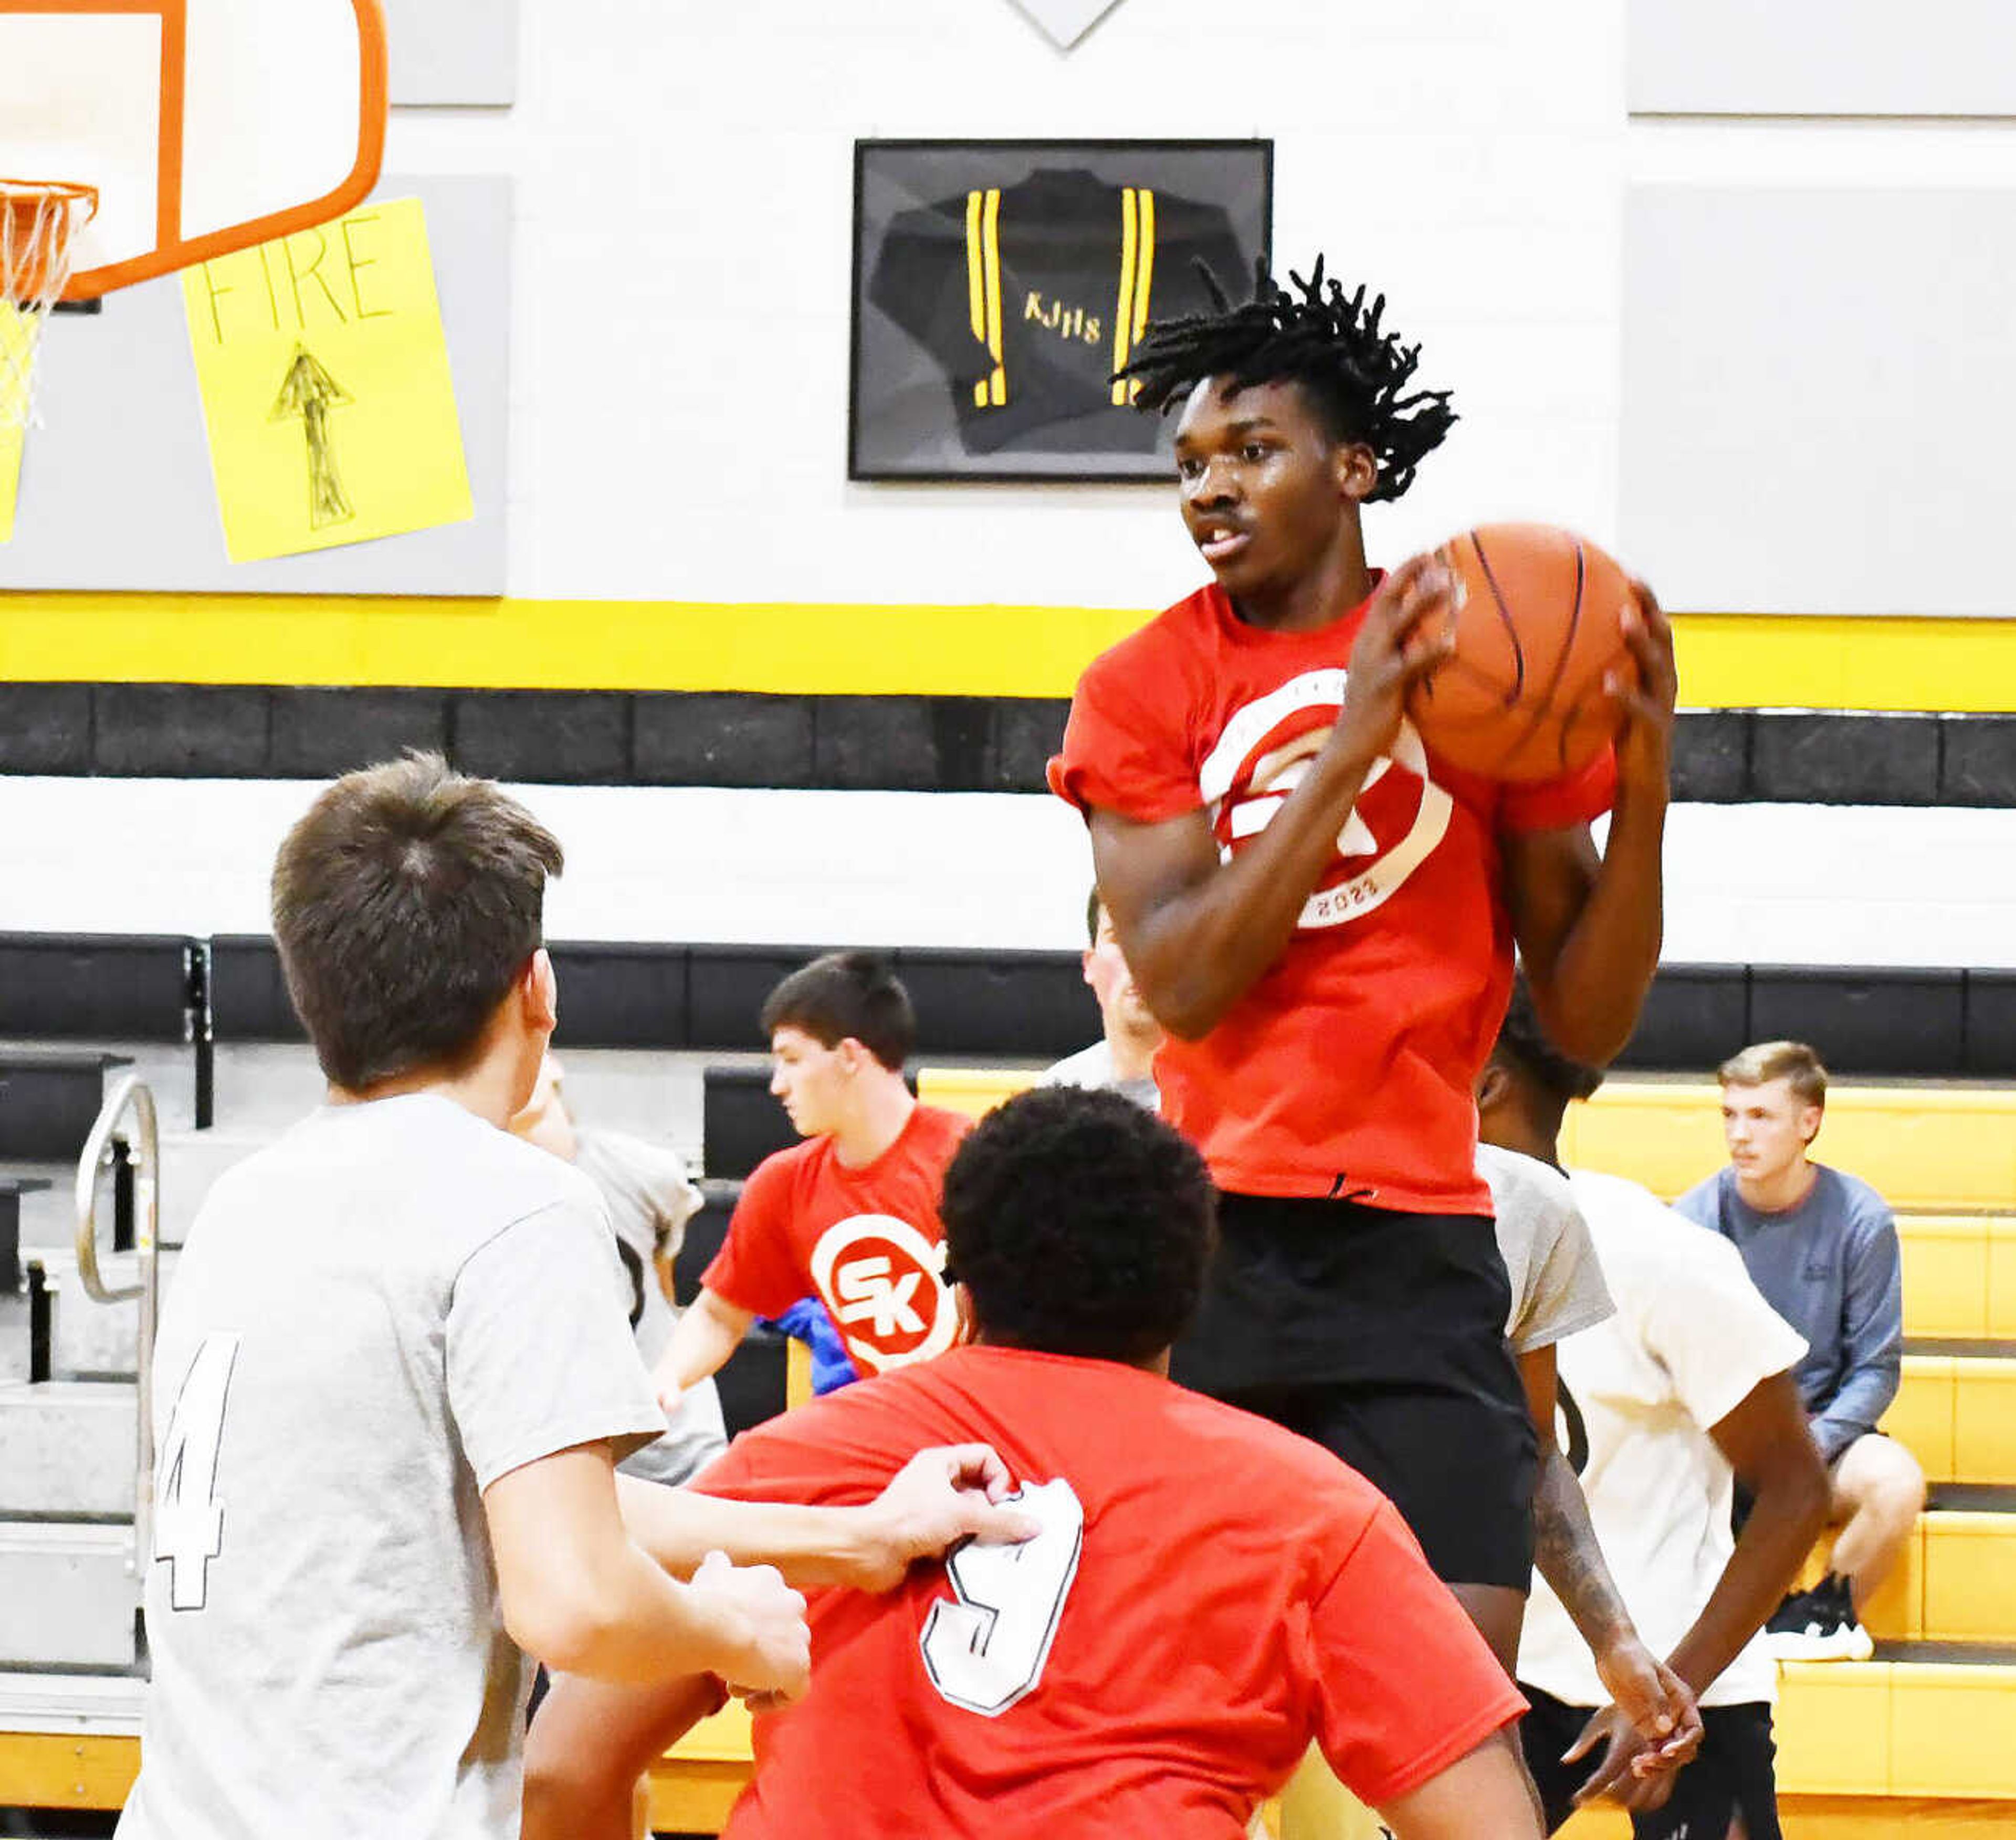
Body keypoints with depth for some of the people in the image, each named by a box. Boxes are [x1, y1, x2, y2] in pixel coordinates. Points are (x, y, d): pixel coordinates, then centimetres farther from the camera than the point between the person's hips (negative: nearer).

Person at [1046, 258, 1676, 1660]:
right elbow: (1182, 984, -10)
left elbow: (1589, 1025, 6)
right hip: (1207, 1241, 0)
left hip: (1418, 1252, 0)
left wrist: (1642, 787, -10)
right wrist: (1351, 743, -17)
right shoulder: (1146, 686, 5)